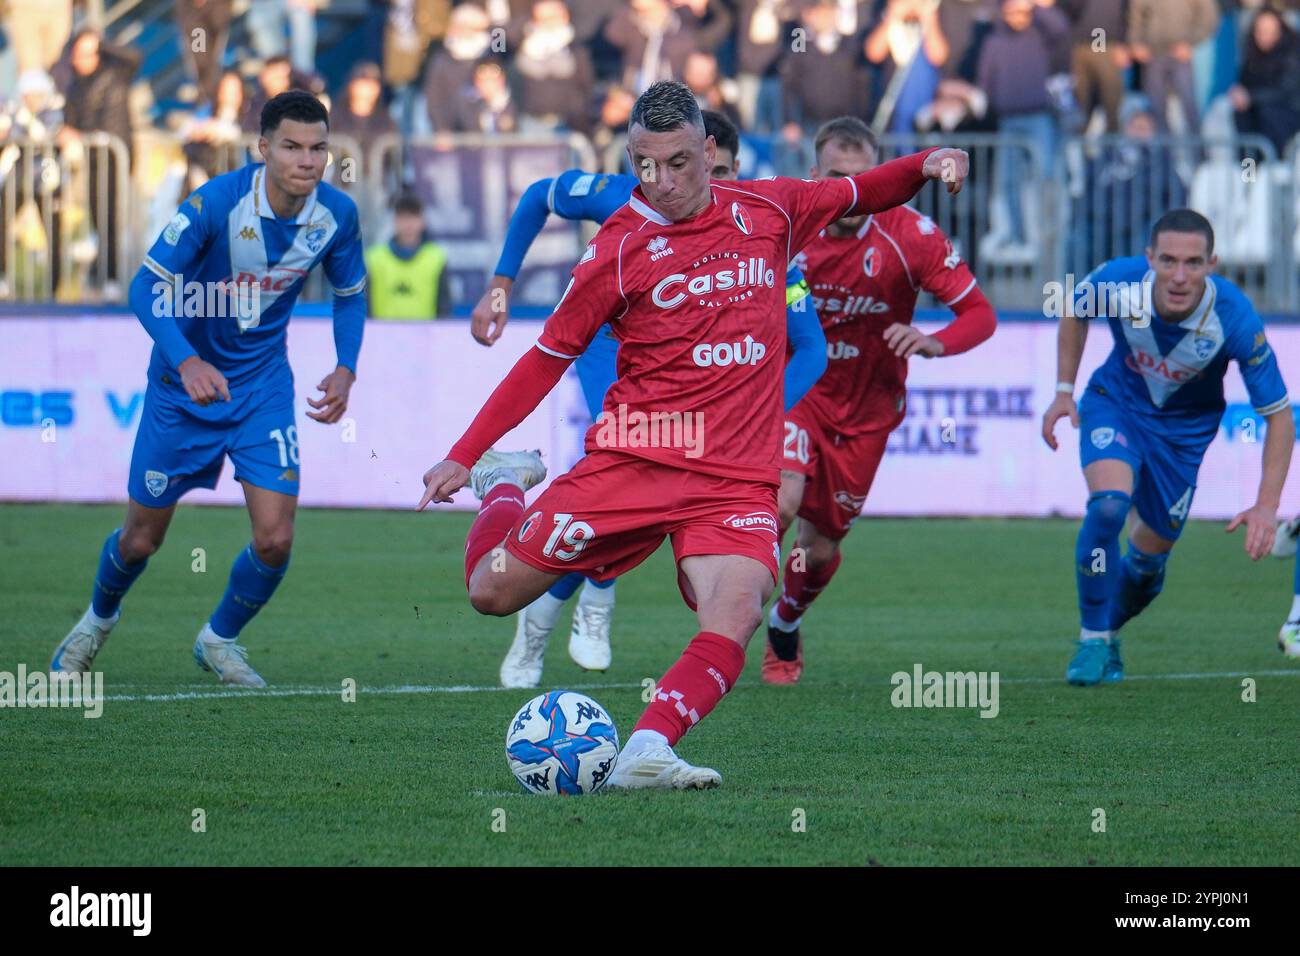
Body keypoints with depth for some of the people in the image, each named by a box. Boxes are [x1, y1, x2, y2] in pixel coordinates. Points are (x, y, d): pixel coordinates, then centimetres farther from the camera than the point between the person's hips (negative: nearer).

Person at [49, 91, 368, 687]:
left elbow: (350, 295, 6)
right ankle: (99, 619, 42)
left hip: (263, 385, 3)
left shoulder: (336, 215, -12)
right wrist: (186, 361, -40)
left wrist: (345, 369, -10)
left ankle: (219, 639, 20)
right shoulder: (216, 203, -25)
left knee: (275, 541, -10)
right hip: (185, 378, -3)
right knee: (141, 539, 8)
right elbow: (146, 287, -25)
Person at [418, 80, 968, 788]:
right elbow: (548, 358, 5)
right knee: (492, 591, -1)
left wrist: (924, 167, 6)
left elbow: (855, 195, 27)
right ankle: (503, 486, 31)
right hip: (635, 459, -1)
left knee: (735, 613, -28)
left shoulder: (768, 211, 7)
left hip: (738, 481, 1)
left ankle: (646, 753, -33)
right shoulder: (621, 247, -2)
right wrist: (462, 456, 4)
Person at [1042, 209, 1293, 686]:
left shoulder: (1235, 320, -33)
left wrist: (1266, 507, -31)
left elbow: (1278, 414, -23)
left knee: (1149, 556, 7)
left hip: (1185, 428, 1)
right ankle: (1093, 641, -10)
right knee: (1109, 503, -28)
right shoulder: (1117, 281, -30)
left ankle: (1107, 629, 40)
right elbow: (1075, 309, -2)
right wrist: (1064, 390, -5)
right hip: (1115, 403, -1)